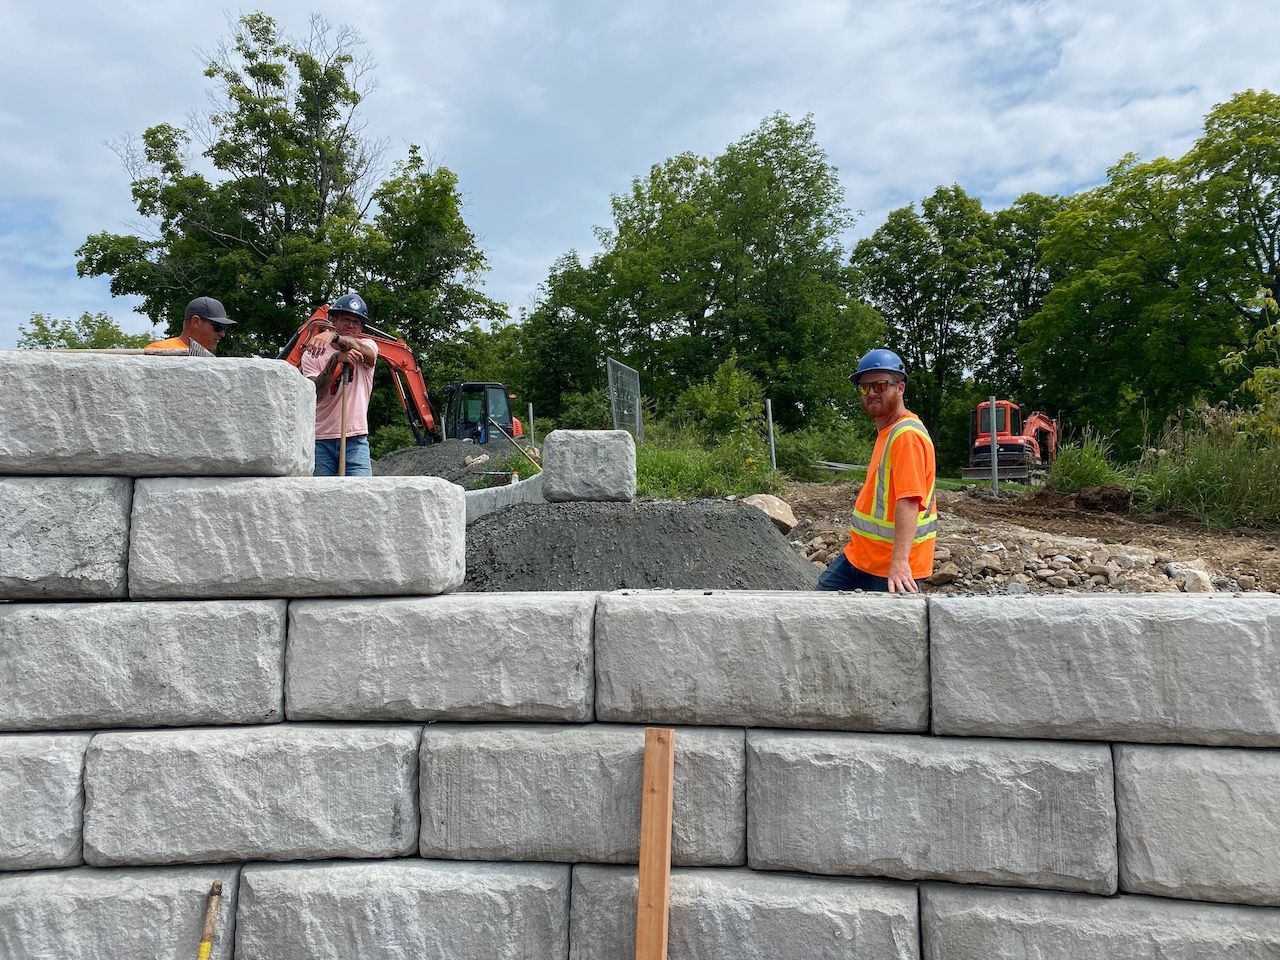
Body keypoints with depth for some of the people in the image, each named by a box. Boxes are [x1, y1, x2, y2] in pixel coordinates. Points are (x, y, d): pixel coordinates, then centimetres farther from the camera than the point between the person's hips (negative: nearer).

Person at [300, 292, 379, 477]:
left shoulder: (367, 345, 8)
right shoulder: (312, 355, 6)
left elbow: (366, 352, -20)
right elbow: (314, 395, -10)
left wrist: (333, 337, -39)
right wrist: (336, 359, -25)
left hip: (355, 438, -1)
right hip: (321, 440, 1)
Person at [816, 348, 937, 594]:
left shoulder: (907, 435, -20)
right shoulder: (886, 431, 10)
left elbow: (908, 502, -29)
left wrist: (899, 561, -37)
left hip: (892, 566, -9)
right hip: (859, 553, 9)